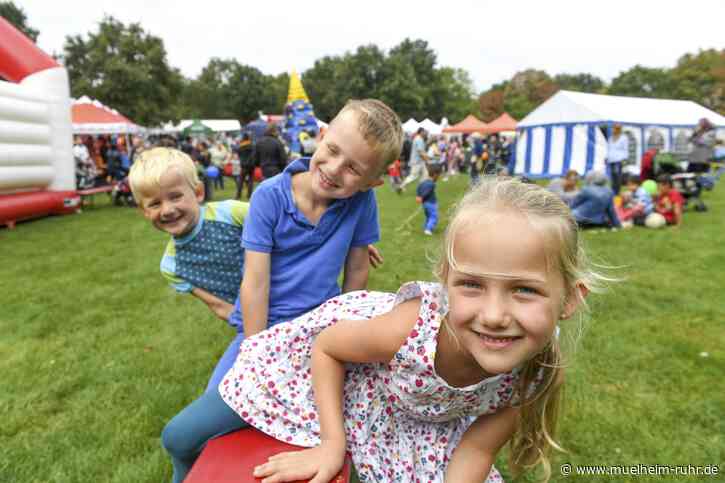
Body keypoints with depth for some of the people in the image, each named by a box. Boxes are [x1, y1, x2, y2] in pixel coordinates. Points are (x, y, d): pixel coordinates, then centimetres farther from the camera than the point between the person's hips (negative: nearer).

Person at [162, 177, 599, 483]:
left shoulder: (537, 370, -30)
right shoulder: (411, 328, -41)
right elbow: (328, 346, -20)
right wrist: (331, 443, -19)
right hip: (336, 364, -3)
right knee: (183, 438, 0)